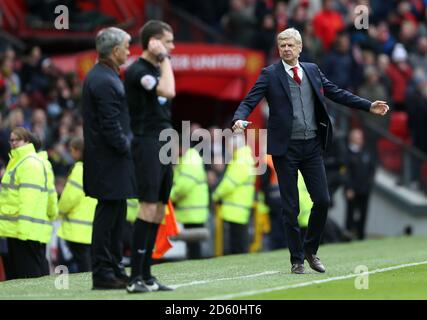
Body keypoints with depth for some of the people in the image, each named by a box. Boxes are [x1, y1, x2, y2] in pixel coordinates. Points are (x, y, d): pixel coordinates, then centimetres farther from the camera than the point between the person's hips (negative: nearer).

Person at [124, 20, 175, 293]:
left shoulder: (156, 69, 18)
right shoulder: (137, 70, -10)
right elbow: (168, 91, -24)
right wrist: (164, 59, -14)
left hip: (164, 146, 9)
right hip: (147, 144, -9)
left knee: (159, 211, 7)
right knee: (148, 207, -14)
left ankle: (146, 275, 11)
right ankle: (135, 277, -15)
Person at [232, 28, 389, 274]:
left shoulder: (312, 70, 10)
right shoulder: (270, 75, -2)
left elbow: (337, 93, 14)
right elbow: (249, 102, -9)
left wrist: (368, 106, 10)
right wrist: (239, 119, -29)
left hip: (312, 146, 4)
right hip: (286, 148, -3)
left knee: (323, 201, 1)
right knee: (291, 208, 1)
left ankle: (310, 250, 21)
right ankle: (297, 259, 13)